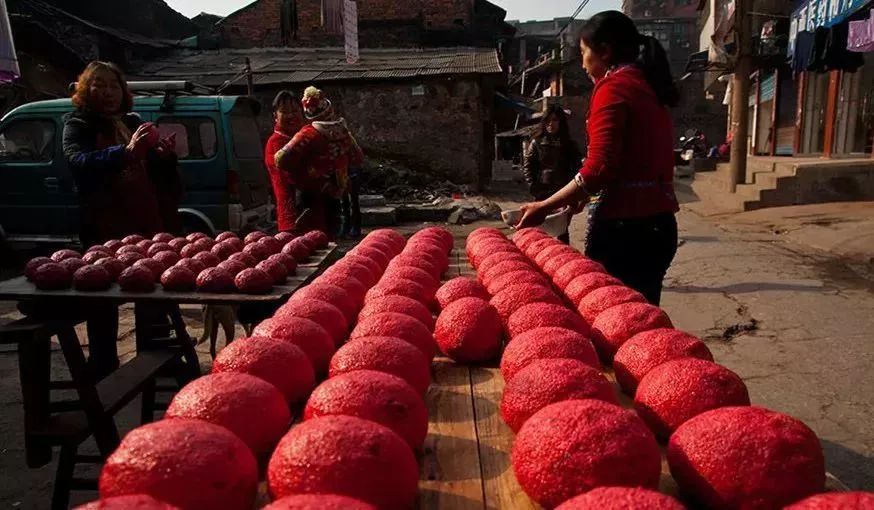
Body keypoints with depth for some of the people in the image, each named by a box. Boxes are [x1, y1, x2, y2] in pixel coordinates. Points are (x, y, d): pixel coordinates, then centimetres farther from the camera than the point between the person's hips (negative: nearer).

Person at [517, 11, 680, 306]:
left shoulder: (613, 86, -7)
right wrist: (582, 196, 22)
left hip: (625, 225, -9)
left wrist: (544, 207, -13)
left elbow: (599, 168, -18)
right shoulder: (646, 85, 17)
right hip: (657, 221, 9)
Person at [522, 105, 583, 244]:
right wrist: (533, 186, -4)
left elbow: (577, 165, 6)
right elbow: (527, 165, 4)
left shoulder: (569, 144, 6)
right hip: (542, 193, 0)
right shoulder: (537, 142, 4)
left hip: (563, 192, 0)